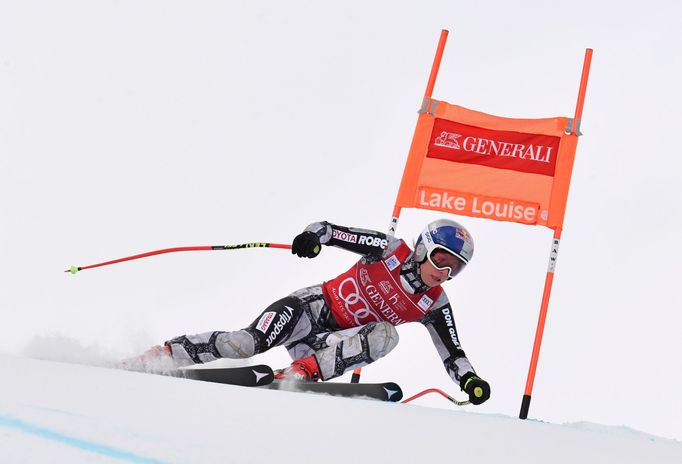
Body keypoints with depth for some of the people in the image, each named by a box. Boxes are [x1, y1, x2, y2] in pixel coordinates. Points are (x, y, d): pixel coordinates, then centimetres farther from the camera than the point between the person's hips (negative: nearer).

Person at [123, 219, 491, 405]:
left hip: (339, 340, 3)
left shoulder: (434, 305, -1)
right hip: (316, 306, -3)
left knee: (385, 335, -29)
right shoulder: (391, 249, -9)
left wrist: (470, 379, -16)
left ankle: (299, 373, -37)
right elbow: (333, 231, -11)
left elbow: (452, 353, 4)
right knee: (249, 342, -26)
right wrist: (314, 235, -33)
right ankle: (162, 355, -18)